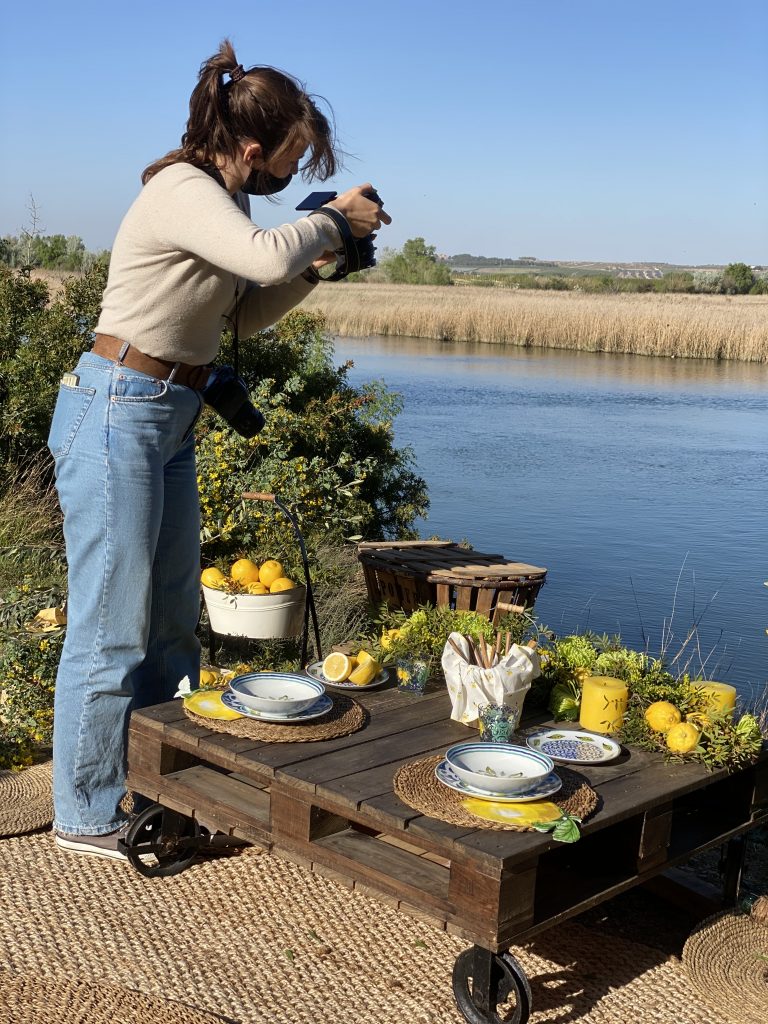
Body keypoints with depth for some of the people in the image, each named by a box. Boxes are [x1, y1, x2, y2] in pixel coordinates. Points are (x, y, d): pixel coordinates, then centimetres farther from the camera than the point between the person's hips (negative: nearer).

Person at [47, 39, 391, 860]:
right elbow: (264, 254, -33)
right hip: (116, 417, -10)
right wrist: (334, 218, -15)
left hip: (169, 421, 10)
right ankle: (87, 816, 10)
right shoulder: (182, 190, -17)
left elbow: (246, 314, 16)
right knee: (111, 623, -4)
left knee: (172, 617, 13)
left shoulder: (222, 200, 12)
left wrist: (315, 264, 3)